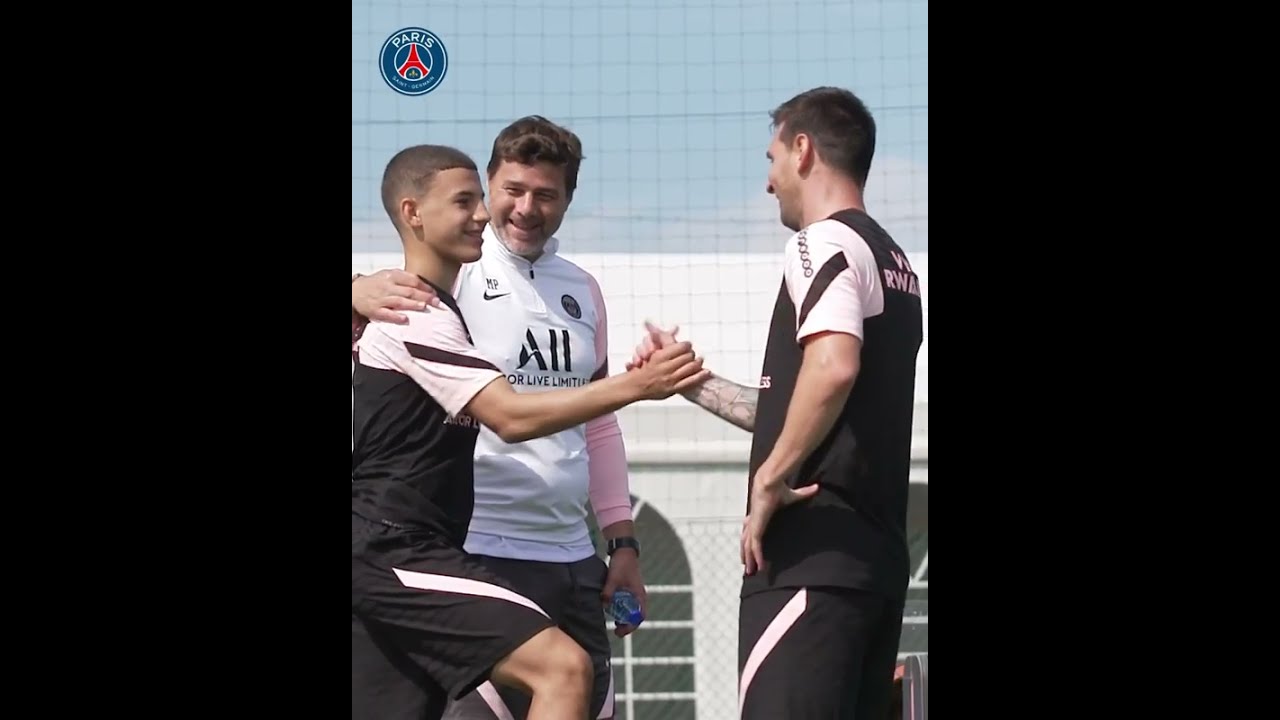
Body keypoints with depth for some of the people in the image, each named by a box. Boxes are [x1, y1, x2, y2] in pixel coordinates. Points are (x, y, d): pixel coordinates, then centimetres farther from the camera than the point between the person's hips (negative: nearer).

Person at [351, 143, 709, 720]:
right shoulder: (417, 315, -13)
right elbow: (512, 417, -22)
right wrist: (636, 385, -24)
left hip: (379, 556, 11)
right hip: (398, 555, -11)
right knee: (562, 667, -22)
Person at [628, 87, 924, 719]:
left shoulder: (825, 243, -6)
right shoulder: (892, 261, 22)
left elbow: (833, 368, -26)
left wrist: (769, 481, -18)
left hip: (814, 551, -9)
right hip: (877, 551, 9)